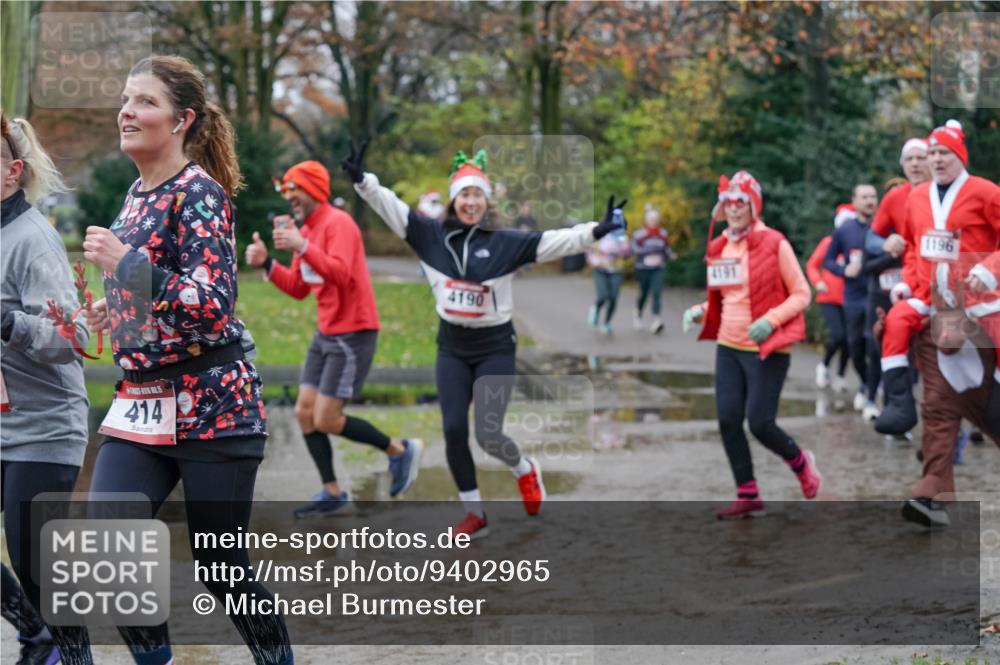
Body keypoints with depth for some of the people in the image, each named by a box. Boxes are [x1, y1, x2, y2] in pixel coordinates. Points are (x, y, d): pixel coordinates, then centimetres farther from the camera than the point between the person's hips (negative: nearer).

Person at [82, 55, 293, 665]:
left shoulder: (199, 193, -11)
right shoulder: (138, 194, 13)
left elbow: (212, 305, -21)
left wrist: (124, 263, -24)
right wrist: (115, 312, 12)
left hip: (210, 405, -7)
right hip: (142, 403, 7)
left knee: (222, 571, 2)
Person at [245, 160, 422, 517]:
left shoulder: (338, 223, -15)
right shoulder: (305, 230, 12)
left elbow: (340, 274, -30)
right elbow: (298, 288, 15)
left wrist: (301, 246, -35)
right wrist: (266, 263, 3)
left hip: (353, 334, -9)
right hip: (326, 333, 9)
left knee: (326, 419, -9)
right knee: (305, 412, 5)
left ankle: (400, 450, 9)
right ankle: (332, 494, 13)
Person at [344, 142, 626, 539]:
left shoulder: (505, 242, -8)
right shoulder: (431, 236, -1)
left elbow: (555, 241, -16)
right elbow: (391, 207, -6)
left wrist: (598, 231, -29)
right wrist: (362, 180, -19)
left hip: (495, 349, -3)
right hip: (452, 349, 3)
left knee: (488, 435, -10)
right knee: (453, 431, -5)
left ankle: (525, 471, 25)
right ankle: (474, 514, 11)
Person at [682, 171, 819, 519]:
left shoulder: (774, 243, -10)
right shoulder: (719, 247, 8)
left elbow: (801, 294, -7)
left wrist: (770, 320, -21)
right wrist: (700, 311, 2)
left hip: (766, 350, -6)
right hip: (728, 347, 6)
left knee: (760, 422, -8)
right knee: (728, 421, 0)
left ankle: (801, 462, 23)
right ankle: (747, 496, 13)